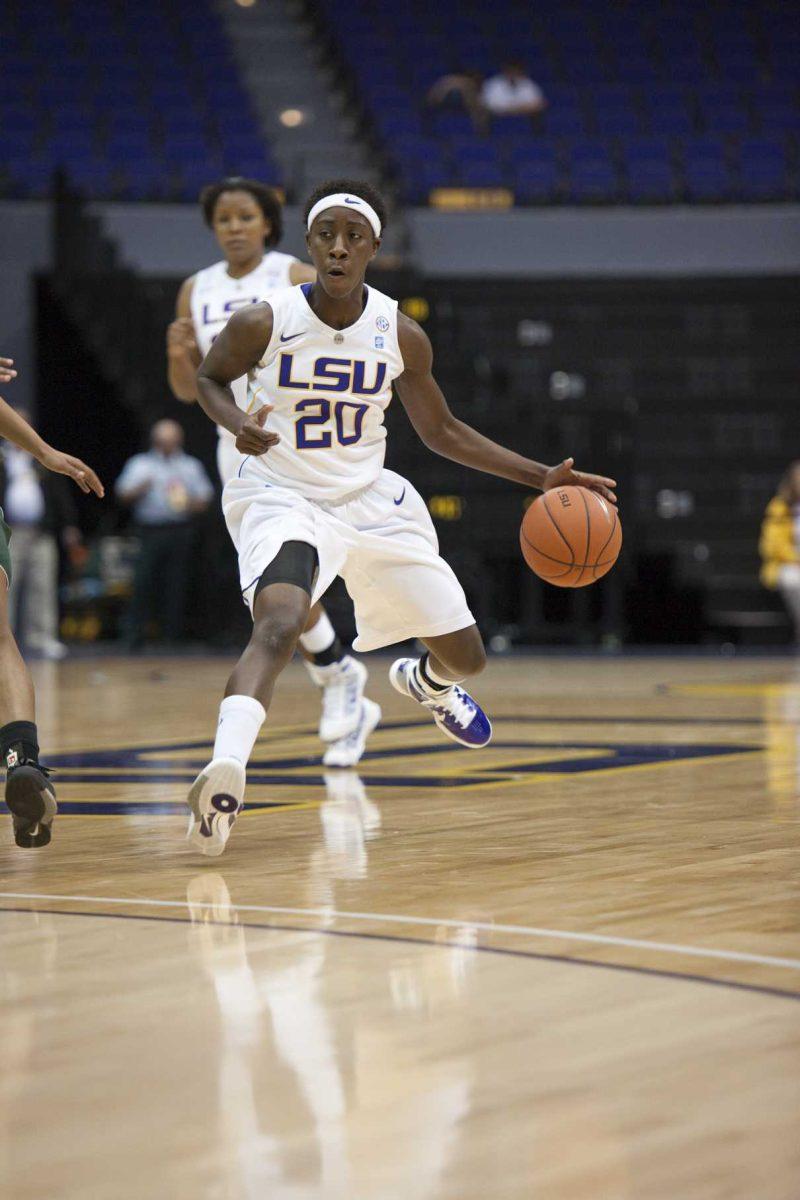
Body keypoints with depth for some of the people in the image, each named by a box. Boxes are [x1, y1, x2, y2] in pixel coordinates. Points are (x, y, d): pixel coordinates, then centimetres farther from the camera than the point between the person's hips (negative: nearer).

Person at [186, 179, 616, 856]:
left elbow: (441, 431, 8)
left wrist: (540, 477, 1)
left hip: (372, 501, 4)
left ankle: (425, 682, 51)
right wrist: (237, 425, -18)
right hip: (282, 497, -4)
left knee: (466, 657, 12)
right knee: (280, 625, -36)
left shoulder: (402, 337, -6)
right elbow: (208, 377, 5)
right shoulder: (264, 323, -14)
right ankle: (223, 778, -48)